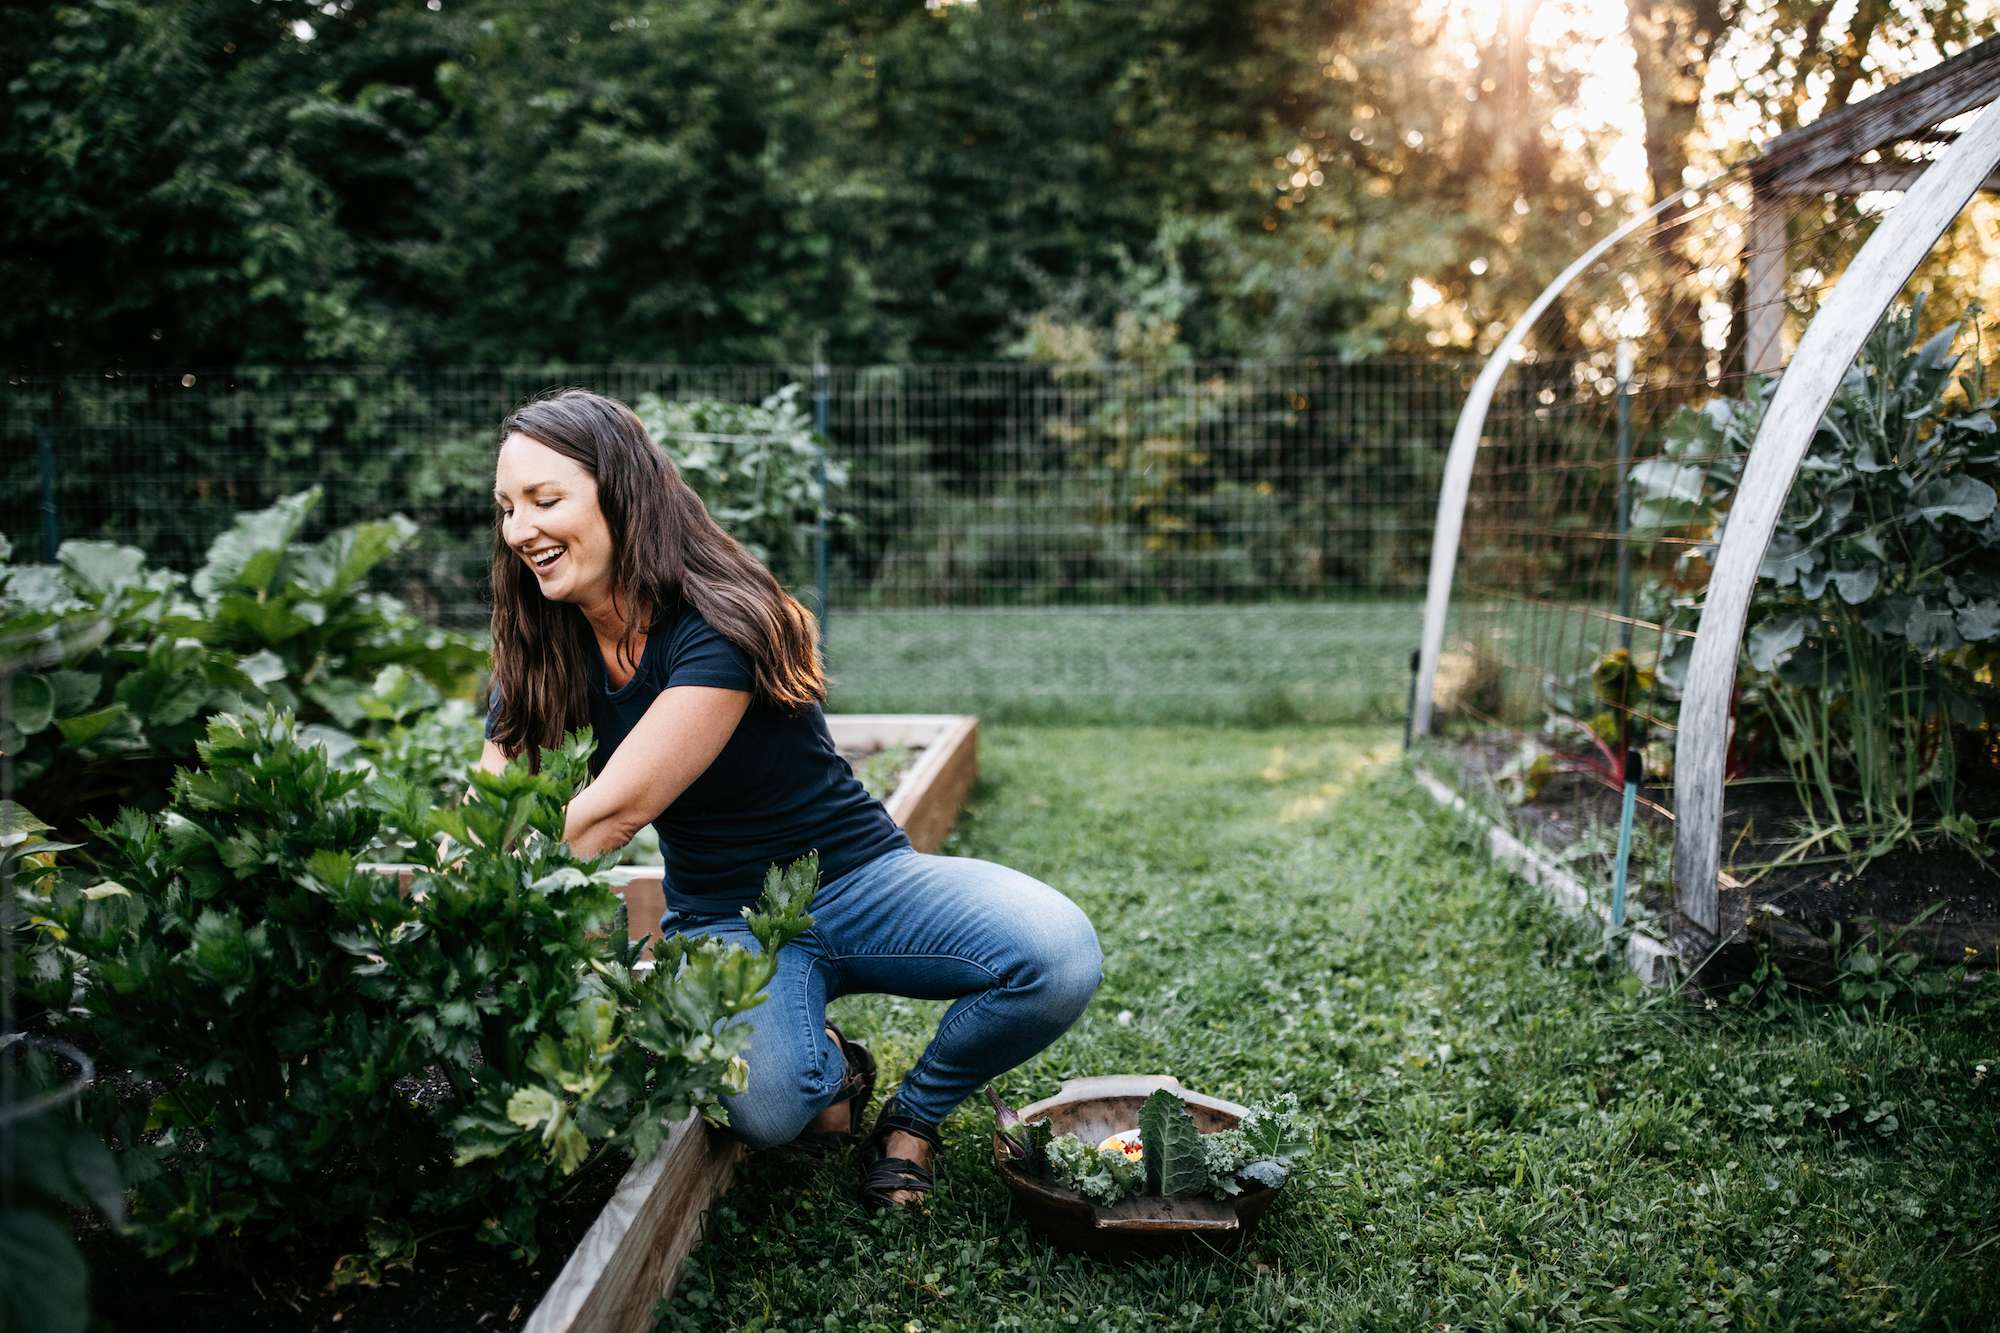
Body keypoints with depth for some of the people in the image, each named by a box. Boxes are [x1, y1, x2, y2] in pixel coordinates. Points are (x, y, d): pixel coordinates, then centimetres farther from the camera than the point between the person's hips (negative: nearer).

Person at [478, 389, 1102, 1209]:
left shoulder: (719, 628, -22)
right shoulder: (543, 656, -2)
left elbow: (613, 813, -27)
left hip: (855, 881, -2)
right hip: (722, 920, 2)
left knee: (1061, 957, -29)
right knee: (761, 1108, -34)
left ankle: (915, 1113, 0)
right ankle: (828, 1067, 5)